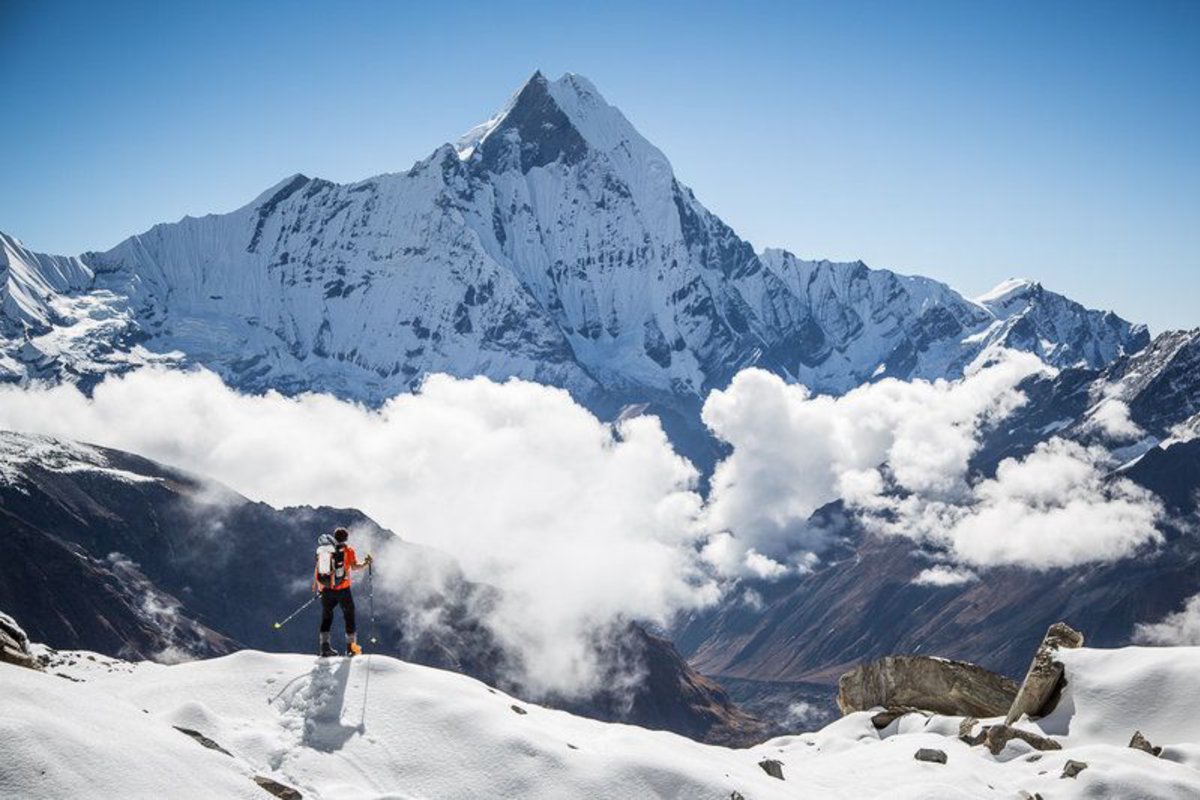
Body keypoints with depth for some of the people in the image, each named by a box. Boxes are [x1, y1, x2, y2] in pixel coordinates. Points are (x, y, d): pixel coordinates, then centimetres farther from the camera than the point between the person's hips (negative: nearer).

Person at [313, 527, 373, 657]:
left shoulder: (323, 550, 8)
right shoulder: (347, 550, -1)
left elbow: (317, 568, 9)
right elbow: (354, 566, -9)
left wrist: (315, 583, 21)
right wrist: (366, 563, 6)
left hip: (326, 589, 3)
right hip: (342, 589, -3)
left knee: (327, 615, 14)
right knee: (349, 614, 11)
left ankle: (325, 645, 5)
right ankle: (351, 645, 11)